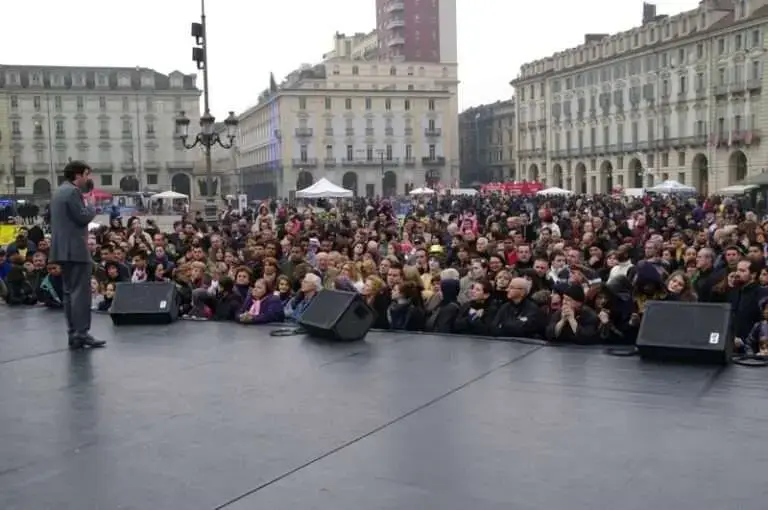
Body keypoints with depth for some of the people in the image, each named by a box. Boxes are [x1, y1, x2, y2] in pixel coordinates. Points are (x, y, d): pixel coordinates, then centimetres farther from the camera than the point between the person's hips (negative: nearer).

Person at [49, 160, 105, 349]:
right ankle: (81, 333, -12)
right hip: (75, 249, -10)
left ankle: (73, 333, 12)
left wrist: (85, 203, 17)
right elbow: (83, 217, -16)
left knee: (70, 291, 10)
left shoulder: (58, 192, 19)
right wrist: (90, 204, 0)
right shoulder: (73, 191, -12)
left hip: (63, 248, 10)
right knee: (81, 291, -10)